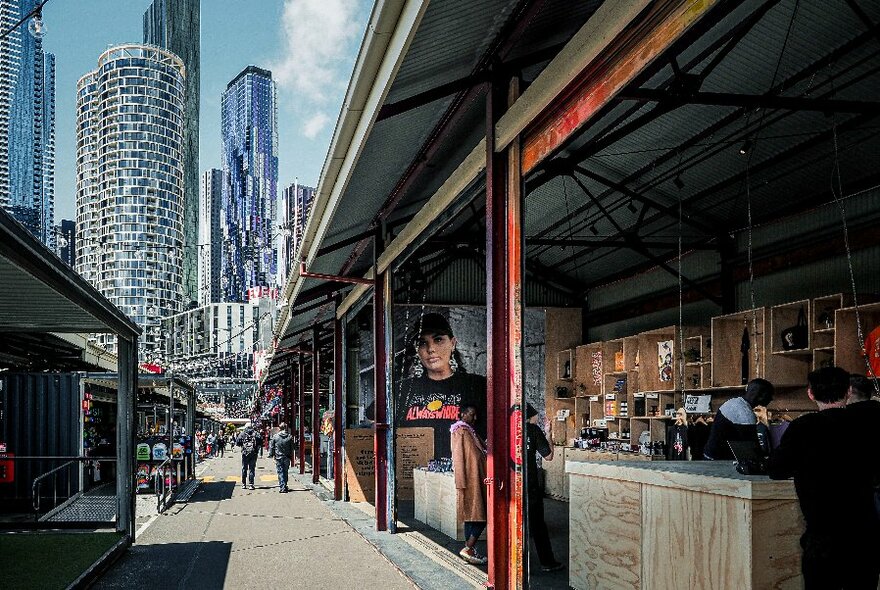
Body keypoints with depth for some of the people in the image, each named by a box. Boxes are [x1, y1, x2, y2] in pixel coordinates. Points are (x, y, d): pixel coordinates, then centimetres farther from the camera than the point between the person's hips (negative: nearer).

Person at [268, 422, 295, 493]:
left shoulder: (275, 436, -7)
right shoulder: (290, 437, -1)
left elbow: (271, 446, -1)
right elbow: (292, 448, 5)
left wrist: (271, 455, 10)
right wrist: (291, 456, 15)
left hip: (278, 457, -2)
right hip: (287, 458, 2)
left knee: (280, 472, 2)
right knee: (285, 472, 15)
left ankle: (282, 487, -3)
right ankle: (284, 486, 21)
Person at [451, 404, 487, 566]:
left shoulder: (470, 432, 16)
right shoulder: (461, 432, -12)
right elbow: (458, 458, -17)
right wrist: (461, 484, -19)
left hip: (477, 480, 10)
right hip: (471, 481, -10)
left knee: (472, 516, 10)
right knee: (480, 516, -10)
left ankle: (470, 550, 14)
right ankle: (468, 549, -7)